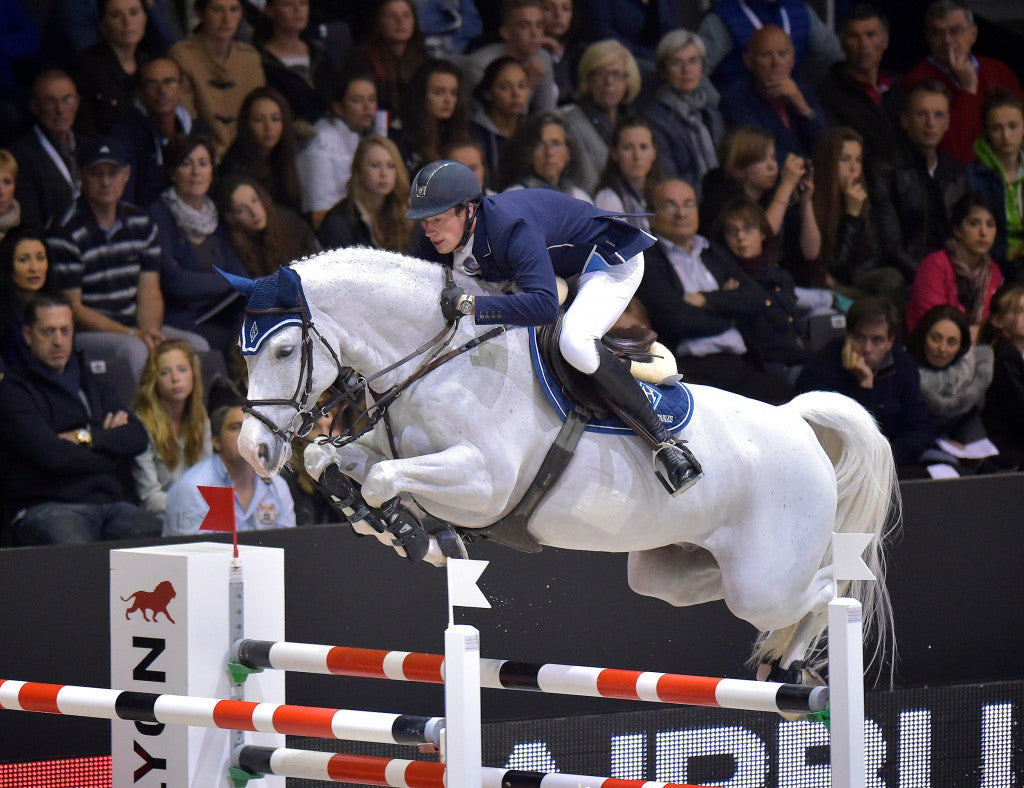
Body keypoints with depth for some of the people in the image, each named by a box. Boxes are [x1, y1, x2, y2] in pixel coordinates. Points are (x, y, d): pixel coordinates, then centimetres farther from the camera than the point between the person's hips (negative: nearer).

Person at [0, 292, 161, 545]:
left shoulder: (94, 384, 26)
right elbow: (50, 455, -9)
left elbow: (138, 438, 14)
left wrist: (85, 438, -1)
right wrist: (108, 440, 5)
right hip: (47, 506, -5)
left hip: (112, 502, 5)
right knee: (74, 547, -40)